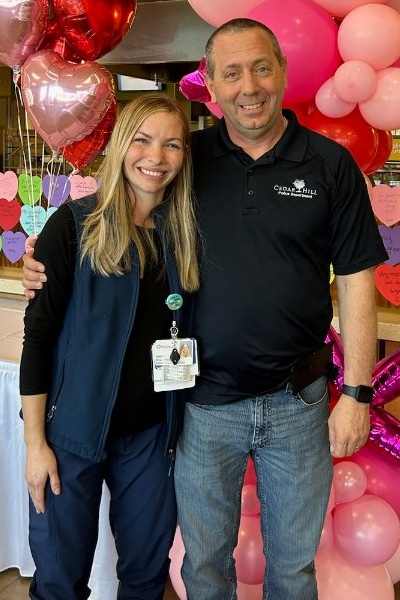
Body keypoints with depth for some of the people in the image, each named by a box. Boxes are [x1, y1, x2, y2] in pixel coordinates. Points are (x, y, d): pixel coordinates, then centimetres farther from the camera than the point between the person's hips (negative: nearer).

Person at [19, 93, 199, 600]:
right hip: (74, 430, -3)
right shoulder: (74, 225, -10)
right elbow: (38, 334, -10)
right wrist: (35, 442, -10)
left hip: (151, 431, 4)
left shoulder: (183, 234, 2)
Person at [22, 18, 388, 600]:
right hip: (206, 401, 1)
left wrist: (357, 393, -6)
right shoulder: (187, 158, 0)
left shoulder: (330, 164, -3)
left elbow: (356, 281, -3)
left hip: (297, 400, 0)